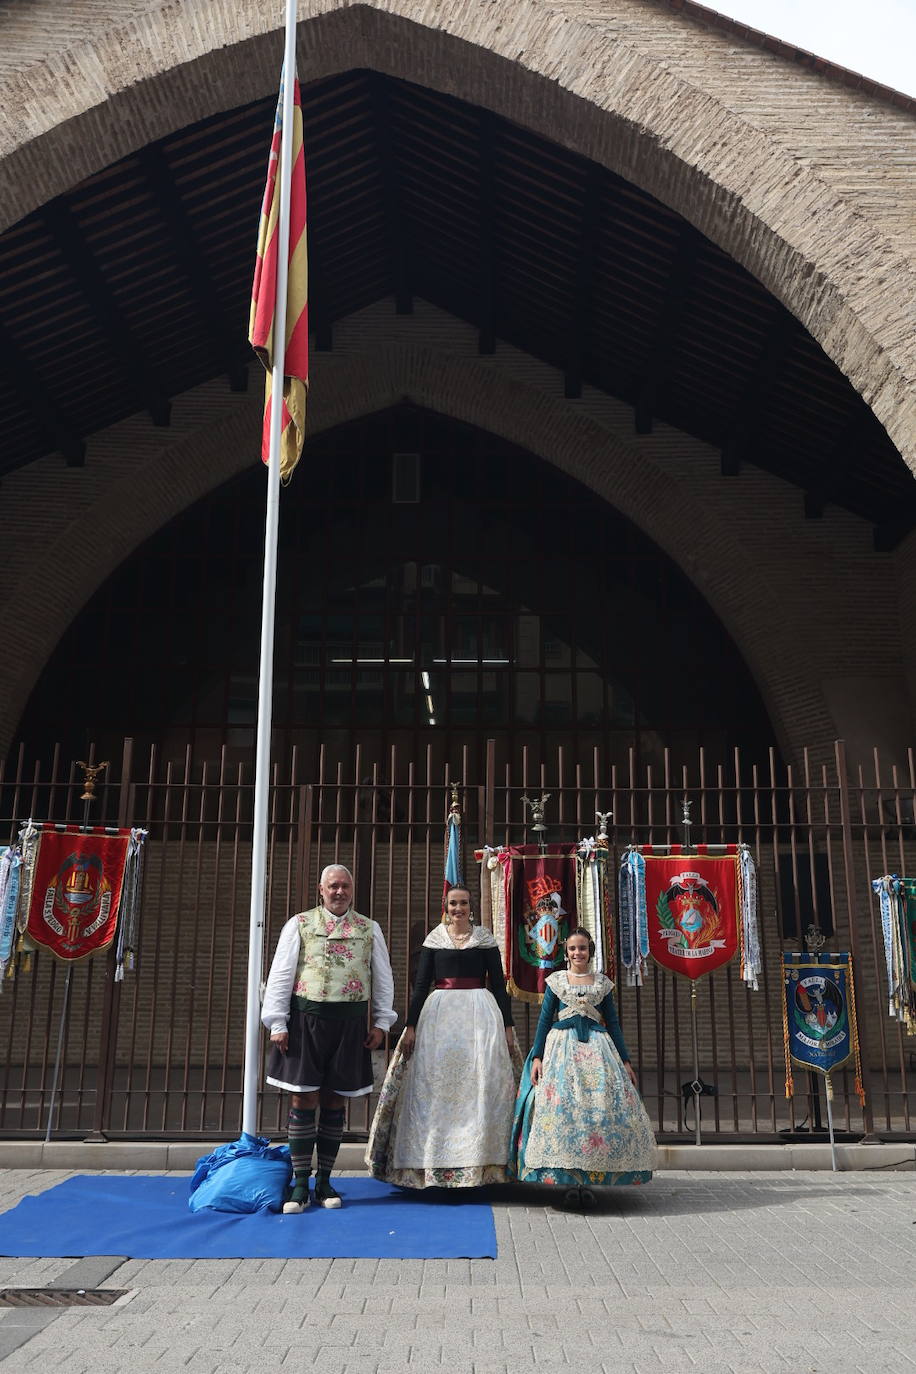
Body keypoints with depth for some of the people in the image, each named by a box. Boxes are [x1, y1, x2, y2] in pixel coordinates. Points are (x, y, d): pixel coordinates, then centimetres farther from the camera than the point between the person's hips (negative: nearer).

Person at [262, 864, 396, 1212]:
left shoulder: (369, 929, 10)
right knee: (303, 1099, -2)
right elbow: (280, 975, 2)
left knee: (335, 1101, 7)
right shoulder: (299, 924, 5)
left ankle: (324, 1182, 17)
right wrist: (278, 1023, -4)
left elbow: (383, 978, 13)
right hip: (306, 1019, -2)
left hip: (349, 1023, 2)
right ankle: (300, 1184, 6)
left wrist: (381, 1023, 7)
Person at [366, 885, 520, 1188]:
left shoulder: (485, 938, 6)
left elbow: (498, 983, 6)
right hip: (439, 1014, 1)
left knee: (478, 1086, -4)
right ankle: (436, 1162, 6)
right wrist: (411, 1025, 0)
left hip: (479, 1013, -1)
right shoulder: (434, 939, 7)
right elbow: (421, 984, 7)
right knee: (436, 1087, 0)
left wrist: (507, 1026, 1)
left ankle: (476, 1162, 3)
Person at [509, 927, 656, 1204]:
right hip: (562, 1047, -1)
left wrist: (626, 1061, 8)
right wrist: (537, 1057, -3)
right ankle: (569, 1179, -4)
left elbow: (613, 1024, 13)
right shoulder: (555, 981, 8)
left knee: (600, 1107, -9)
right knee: (561, 1107, -12)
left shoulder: (603, 983, 11)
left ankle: (588, 1180, -3)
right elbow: (544, 1020, 7)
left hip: (597, 1048, 1)